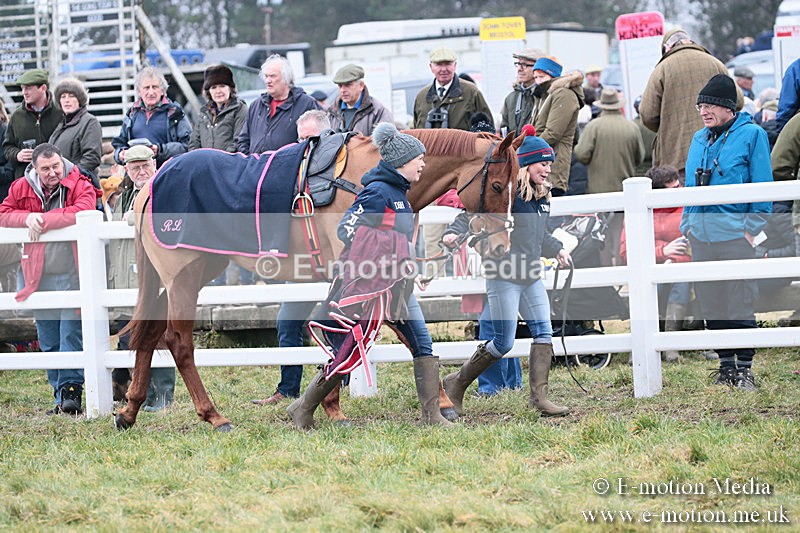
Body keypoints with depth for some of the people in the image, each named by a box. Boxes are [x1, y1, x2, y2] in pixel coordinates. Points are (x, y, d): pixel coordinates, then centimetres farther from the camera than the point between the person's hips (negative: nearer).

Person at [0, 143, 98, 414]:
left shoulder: (80, 185, -6)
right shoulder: (22, 188, 6)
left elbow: (83, 211, -24)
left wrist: (42, 220, -18)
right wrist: (28, 218, -13)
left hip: (72, 275, -4)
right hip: (39, 276, 4)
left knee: (72, 336, -9)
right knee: (49, 341, 8)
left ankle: (71, 389, -5)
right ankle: (60, 396, 15)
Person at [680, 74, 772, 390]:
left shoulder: (751, 135, -3)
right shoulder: (700, 139, 14)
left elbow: (762, 185, -5)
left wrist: (753, 228, -10)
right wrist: (686, 225, 13)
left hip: (735, 231, -6)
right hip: (701, 233, 6)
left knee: (740, 302, -3)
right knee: (711, 304, 8)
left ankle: (744, 368, 4)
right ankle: (726, 366, 17)